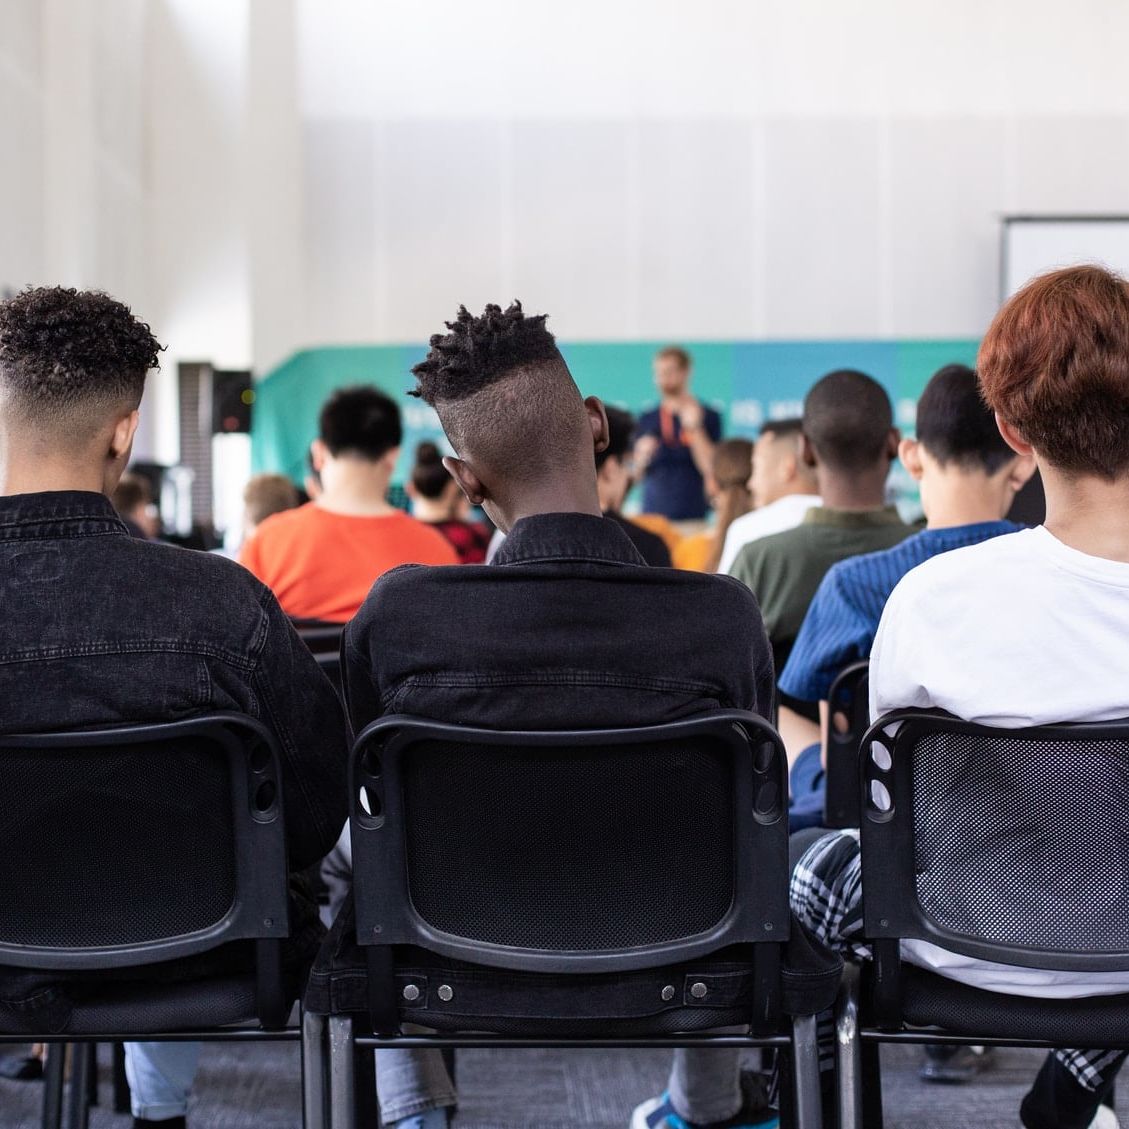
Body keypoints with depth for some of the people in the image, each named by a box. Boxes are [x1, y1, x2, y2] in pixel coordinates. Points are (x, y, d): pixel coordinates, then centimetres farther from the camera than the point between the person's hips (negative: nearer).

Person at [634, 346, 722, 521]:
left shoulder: (708, 416, 2)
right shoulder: (646, 419, 11)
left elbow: (711, 469, -7)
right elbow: (634, 475, 14)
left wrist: (694, 428, -14)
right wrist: (643, 456, -6)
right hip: (652, 513, 3)